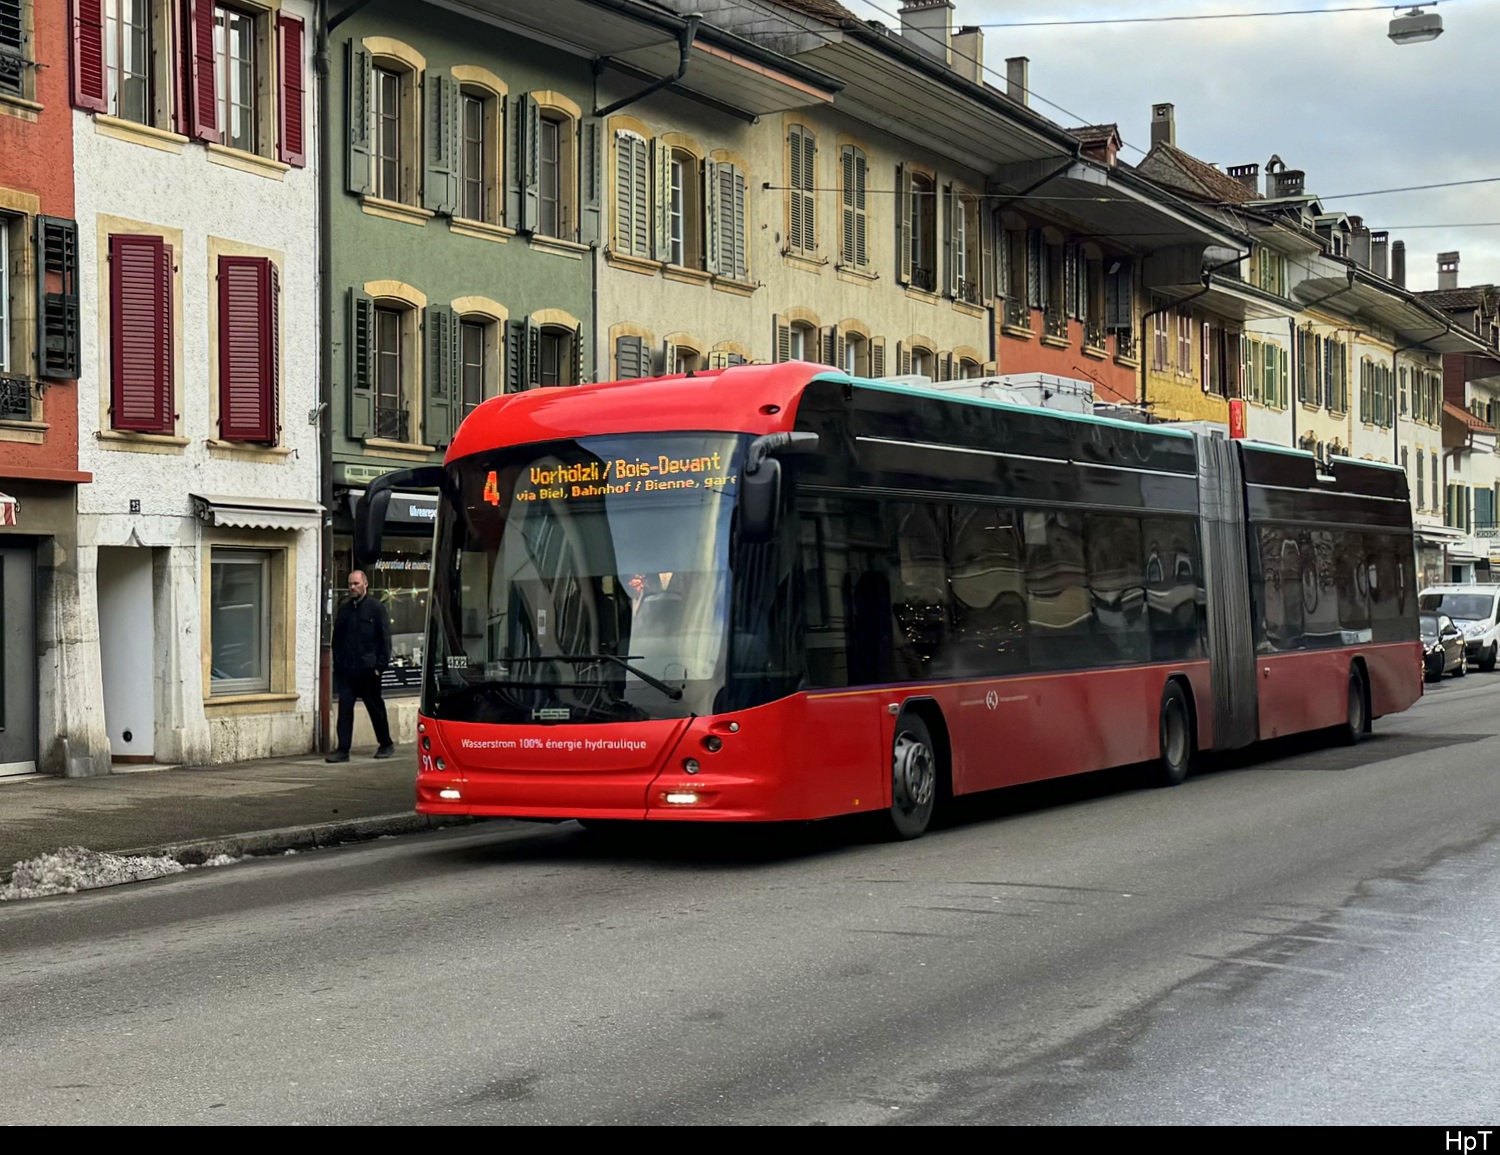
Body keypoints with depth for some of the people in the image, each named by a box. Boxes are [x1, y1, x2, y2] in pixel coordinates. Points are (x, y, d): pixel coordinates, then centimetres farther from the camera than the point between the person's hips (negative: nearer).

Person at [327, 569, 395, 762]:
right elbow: (337, 638, 15)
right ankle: (343, 750, -5)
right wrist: (337, 664, 7)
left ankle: (386, 744, 24)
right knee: (344, 708, -5)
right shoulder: (344, 609, 11)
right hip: (346, 670, 4)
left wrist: (380, 665, -11)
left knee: (376, 708, 9)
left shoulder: (376, 608, -3)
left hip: (368, 670, -4)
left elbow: (385, 638, -5)